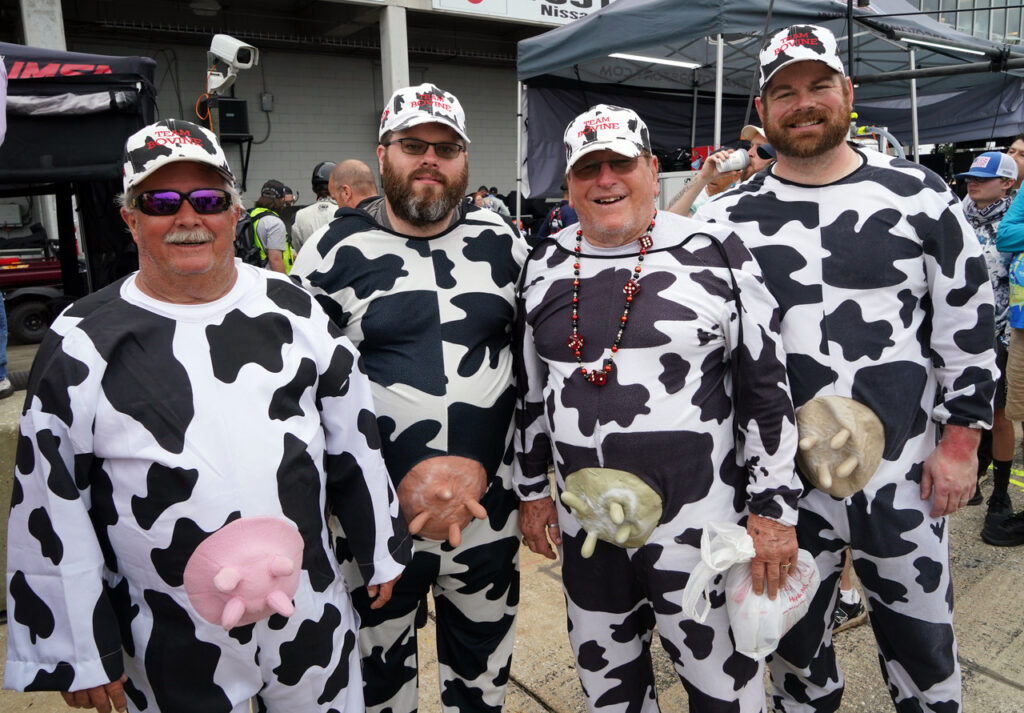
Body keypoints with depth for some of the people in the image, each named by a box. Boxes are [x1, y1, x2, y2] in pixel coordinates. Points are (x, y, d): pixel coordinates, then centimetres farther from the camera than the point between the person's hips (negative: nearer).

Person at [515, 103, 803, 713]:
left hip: (697, 519, -4)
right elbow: (530, 389, 12)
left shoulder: (716, 255, -7)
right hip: (583, 521, 4)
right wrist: (532, 490, 13)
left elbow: (767, 388, -5)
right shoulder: (546, 267, 5)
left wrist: (774, 508, -6)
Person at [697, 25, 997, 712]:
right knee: (796, 643, 19)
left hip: (906, 473, 0)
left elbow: (968, 324, 1)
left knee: (923, 641, 18)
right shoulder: (728, 221, -2)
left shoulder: (921, 196, -2)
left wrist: (961, 441, -2)